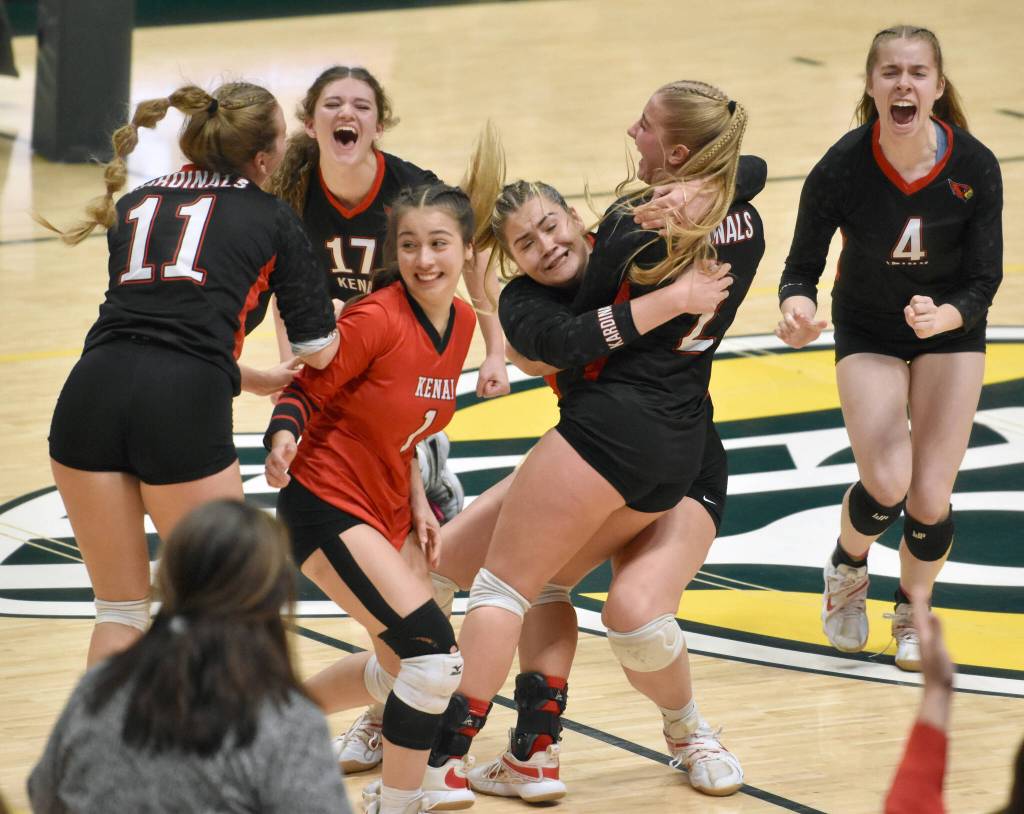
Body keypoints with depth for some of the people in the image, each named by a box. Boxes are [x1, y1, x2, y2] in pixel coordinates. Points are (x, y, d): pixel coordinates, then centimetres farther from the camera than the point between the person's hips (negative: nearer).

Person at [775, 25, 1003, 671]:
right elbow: (802, 267, -16)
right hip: (868, 332, -1)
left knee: (930, 500, -6)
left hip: (951, 330, 1)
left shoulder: (975, 167, -23)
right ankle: (848, 570, 17)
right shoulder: (842, 169, -26)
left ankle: (912, 613, 27)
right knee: (887, 484, -19)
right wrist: (797, 307, -40)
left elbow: (984, 281, -17)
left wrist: (943, 317, -38)